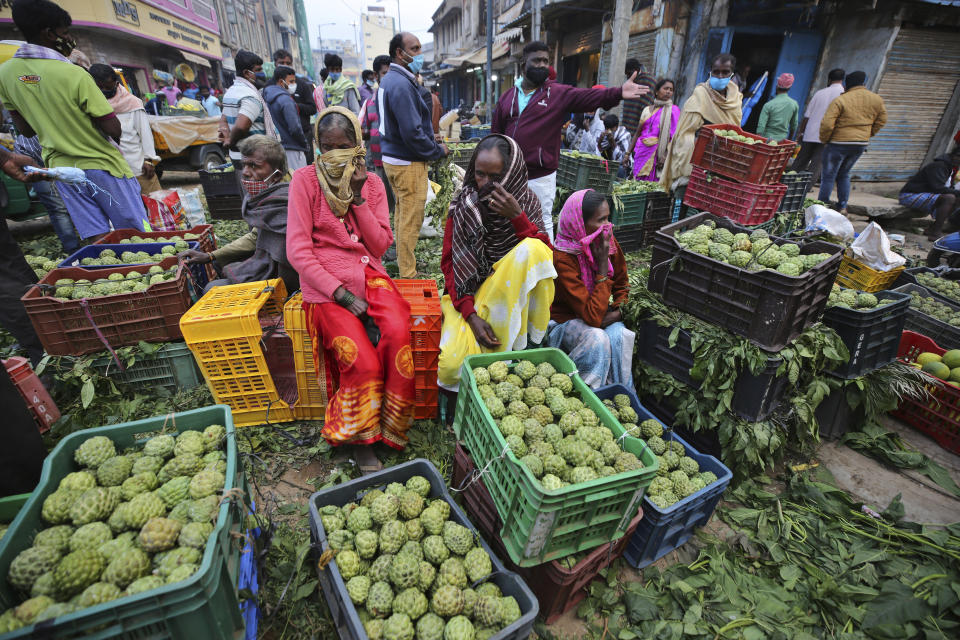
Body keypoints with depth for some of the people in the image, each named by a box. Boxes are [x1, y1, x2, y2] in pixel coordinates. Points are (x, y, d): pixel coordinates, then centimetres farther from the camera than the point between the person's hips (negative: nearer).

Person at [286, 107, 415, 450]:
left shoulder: (372, 183, 11)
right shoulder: (306, 180, 1)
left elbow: (380, 245, 2)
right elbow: (298, 251, -7)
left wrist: (358, 197, -7)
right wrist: (341, 294, -16)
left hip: (368, 274, 3)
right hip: (324, 281, -3)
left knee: (398, 332, -28)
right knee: (364, 364, -23)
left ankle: (391, 427, -6)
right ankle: (354, 432, 8)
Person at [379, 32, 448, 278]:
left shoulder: (388, 80, 14)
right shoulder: (401, 85, -19)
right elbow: (412, 132, -25)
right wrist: (438, 150, -11)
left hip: (392, 157, 11)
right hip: (408, 164, -11)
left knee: (402, 213, 21)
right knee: (411, 220, -4)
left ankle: (402, 260, 36)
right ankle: (407, 275, 4)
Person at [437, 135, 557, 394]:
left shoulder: (527, 201, 0)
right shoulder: (464, 203, -2)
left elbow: (544, 254, -10)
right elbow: (449, 262, -5)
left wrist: (517, 217, -25)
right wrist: (470, 314, -18)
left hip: (514, 292, 1)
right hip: (467, 294, -1)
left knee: (533, 249, -31)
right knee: (452, 362, -29)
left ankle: (529, 341, -19)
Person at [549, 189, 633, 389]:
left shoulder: (609, 242, -7)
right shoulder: (562, 259, -27)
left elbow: (622, 286, 10)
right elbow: (593, 317, -31)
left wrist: (617, 312, -12)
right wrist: (602, 265, -30)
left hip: (601, 316, 5)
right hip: (565, 321, -5)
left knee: (620, 335, -25)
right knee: (596, 338, -33)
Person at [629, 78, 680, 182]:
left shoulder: (673, 110, 2)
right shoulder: (647, 109, 14)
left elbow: (674, 136, -7)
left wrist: (666, 155, -20)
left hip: (657, 152, -4)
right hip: (641, 152, 4)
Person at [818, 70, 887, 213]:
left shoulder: (840, 100, -13)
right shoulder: (877, 100, 7)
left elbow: (827, 124, -20)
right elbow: (881, 121, 15)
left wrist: (824, 139, -5)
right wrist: (867, 135, 23)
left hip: (838, 144, -6)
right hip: (861, 144, 6)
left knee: (829, 176, 1)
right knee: (844, 175, 19)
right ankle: (842, 207, 18)